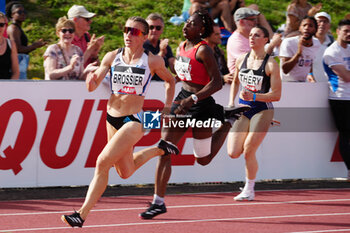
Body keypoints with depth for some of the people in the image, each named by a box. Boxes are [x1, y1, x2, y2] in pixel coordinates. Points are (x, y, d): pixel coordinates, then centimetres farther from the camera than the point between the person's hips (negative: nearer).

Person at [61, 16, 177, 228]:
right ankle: (160, 149, 46)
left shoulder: (153, 61, -8)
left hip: (134, 120, -6)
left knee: (103, 162, -19)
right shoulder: (112, 57, -1)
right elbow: (93, 87, -3)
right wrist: (91, 79, -26)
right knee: (126, 172, 20)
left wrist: (167, 108, 5)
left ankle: (82, 214, -15)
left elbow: (170, 80, 12)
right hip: (112, 118, 6)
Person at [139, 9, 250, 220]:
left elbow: (217, 83, -19)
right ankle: (159, 202, -2)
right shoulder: (183, 47, 8)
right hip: (183, 101, 7)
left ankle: (229, 120, 28)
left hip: (201, 106, -7)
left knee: (203, 159, 9)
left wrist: (193, 99, -26)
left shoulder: (203, 50, -16)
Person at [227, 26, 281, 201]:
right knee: (233, 153, -6)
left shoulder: (271, 64, -10)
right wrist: (231, 102, 10)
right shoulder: (241, 60, 5)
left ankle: (249, 190, 9)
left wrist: (254, 96, -24)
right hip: (243, 109, 5)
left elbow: (276, 95, -12)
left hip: (262, 110, -5)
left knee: (248, 152, -9)